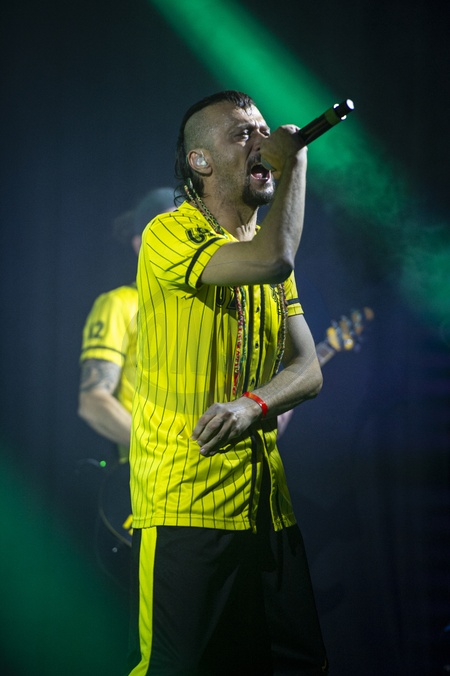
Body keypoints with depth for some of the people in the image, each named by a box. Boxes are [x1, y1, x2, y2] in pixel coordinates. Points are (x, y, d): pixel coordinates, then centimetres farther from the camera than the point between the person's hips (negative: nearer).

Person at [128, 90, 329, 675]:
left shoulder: (269, 249, 16)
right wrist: (294, 161, -10)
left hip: (266, 500, 7)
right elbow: (271, 260, -26)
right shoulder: (170, 235, -7)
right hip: (185, 500, -7)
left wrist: (253, 405, -15)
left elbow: (307, 369, 7)